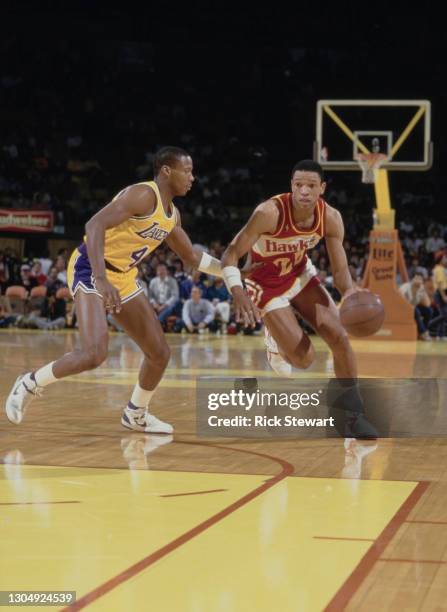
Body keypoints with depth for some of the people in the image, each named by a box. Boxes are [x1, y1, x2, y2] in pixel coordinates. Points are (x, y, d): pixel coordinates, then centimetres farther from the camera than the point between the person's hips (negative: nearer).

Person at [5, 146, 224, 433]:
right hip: (90, 271, -9)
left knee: (160, 352, 9)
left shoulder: (172, 215, 9)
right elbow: (95, 225, -31)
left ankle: (136, 414, 30)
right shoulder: (143, 194, -20)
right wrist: (101, 279, -41)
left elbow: (191, 256, 25)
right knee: (95, 353, -26)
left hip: (123, 278, 9)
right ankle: (30, 384, -4)